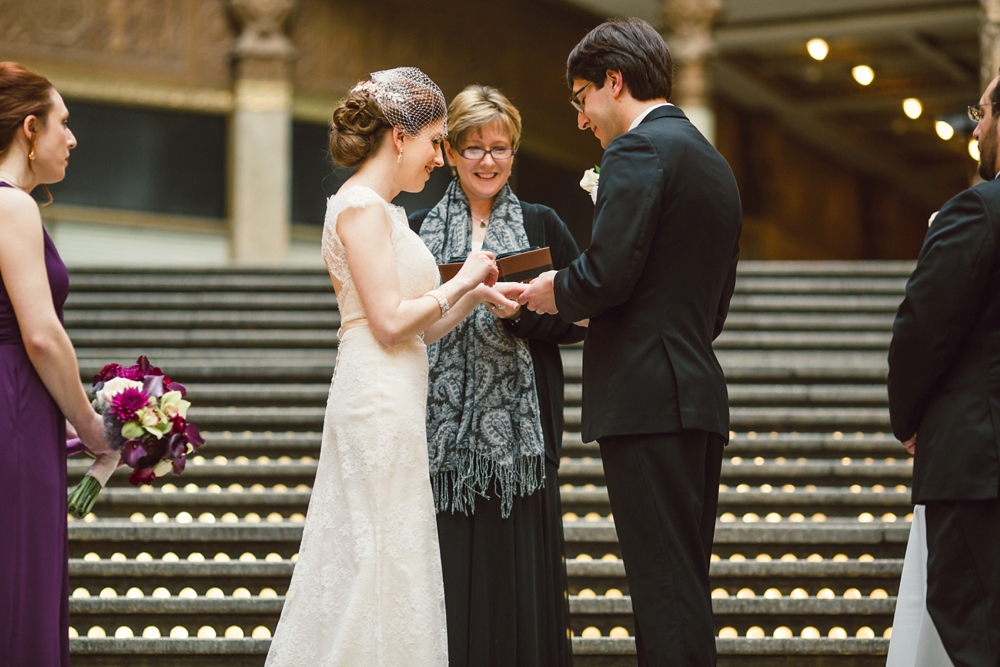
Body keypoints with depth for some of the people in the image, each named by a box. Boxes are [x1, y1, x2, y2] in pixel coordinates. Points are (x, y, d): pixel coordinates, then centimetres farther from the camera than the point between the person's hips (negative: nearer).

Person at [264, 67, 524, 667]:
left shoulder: (383, 211, 19)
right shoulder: (361, 207, -11)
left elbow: (419, 329, 16)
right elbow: (390, 322, -18)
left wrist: (477, 294, 5)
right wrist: (461, 282, -7)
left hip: (393, 405, 10)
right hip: (380, 407, -10)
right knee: (385, 570, -7)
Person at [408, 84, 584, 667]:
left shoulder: (542, 226, 9)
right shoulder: (419, 230, 11)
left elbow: (579, 319, 4)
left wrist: (521, 312, -12)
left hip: (518, 431, -1)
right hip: (443, 429, 1)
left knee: (520, 574, -4)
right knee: (450, 587, -3)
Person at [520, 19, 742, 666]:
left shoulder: (637, 149, -8)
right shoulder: (715, 164, 21)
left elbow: (606, 272, -19)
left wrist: (556, 293, 2)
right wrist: (587, 308, 24)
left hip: (647, 400, -9)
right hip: (702, 400, 9)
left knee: (665, 592, -10)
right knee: (685, 592, 12)